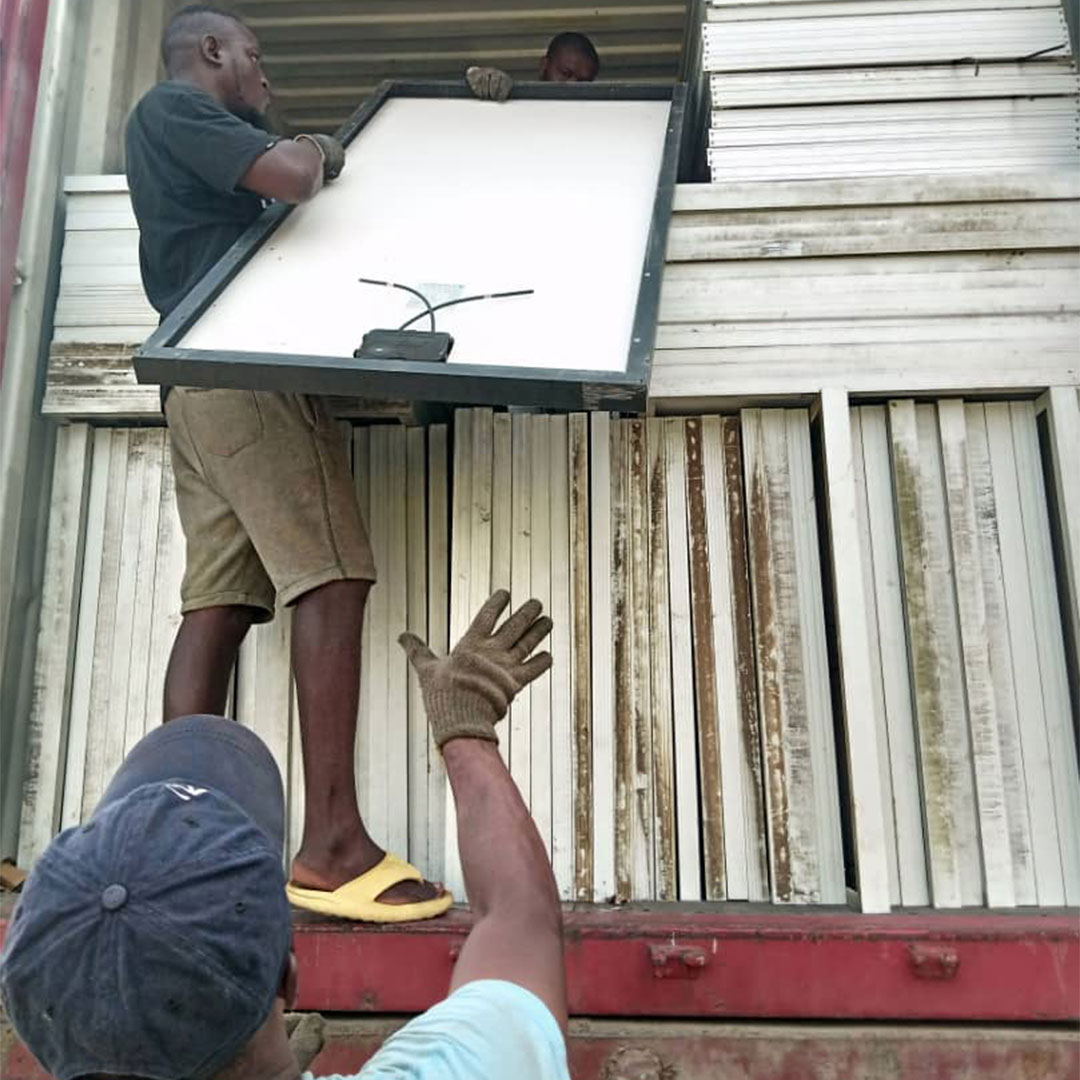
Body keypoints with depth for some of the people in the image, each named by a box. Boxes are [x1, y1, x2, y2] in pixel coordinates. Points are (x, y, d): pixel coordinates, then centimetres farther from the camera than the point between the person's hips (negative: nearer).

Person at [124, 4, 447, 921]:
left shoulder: (182, 132, 33)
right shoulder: (174, 107, 3)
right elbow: (293, 177, -13)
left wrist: (307, 159, 18)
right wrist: (316, 155, 8)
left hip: (201, 382, 10)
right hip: (252, 374, -10)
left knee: (218, 599, 0)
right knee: (331, 581, -17)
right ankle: (332, 845, -19)